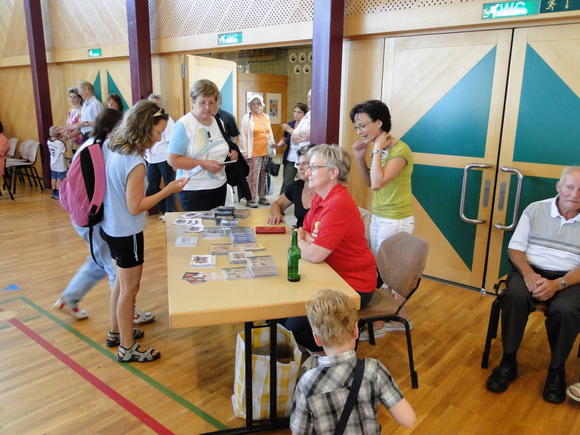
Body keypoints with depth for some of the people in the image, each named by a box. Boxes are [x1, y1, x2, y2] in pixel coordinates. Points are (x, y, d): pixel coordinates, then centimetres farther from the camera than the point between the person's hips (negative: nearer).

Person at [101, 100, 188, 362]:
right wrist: (168, 191, -20)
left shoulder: (109, 146, 0)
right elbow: (135, 207, -22)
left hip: (110, 227, 9)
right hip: (127, 233, -9)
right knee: (130, 289, 6)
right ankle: (127, 348, 22)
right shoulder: (135, 163, -26)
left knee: (122, 282, 24)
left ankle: (116, 332, 41)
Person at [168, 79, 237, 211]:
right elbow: (173, 160, -16)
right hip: (194, 190, -6)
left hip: (220, 186, 6)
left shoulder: (216, 121, 9)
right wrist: (203, 164, -23)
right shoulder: (183, 124, -11)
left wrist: (230, 155, 2)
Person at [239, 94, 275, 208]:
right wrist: (245, 153, -8)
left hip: (266, 152, 5)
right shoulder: (247, 118, -3)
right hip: (254, 153, -5)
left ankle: (262, 197, 22)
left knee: (264, 176, 11)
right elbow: (244, 137, -4)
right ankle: (251, 199, 3)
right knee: (253, 177, -5)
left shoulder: (266, 117, 12)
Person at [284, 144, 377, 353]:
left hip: (353, 286, -9)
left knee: (295, 324, -17)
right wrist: (307, 238, -10)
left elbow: (315, 255, -29)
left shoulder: (339, 205, -27)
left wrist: (301, 241, -6)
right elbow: (302, 231, 15)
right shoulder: (320, 198, 5)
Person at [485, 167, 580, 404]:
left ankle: (557, 369, -7)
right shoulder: (535, 209, 6)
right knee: (515, 296, -32)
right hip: (531, 270, 1)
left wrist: (557, 284, -20)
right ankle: (508, 361, -16)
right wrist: (528, 274, -14)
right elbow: (515, 248, 5)